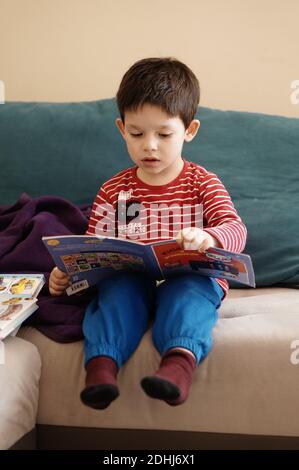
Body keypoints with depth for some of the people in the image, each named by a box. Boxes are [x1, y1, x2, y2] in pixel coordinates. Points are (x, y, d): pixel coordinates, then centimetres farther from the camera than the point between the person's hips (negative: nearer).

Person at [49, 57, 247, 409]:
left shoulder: (202, 183, 4)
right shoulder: (114, 190, 10)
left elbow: (235, 229, -9)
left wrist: (207, 238, -34)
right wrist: (67, 271, -13)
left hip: (189, 278, -1)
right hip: (131, 279, 2)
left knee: (191, 286, -34)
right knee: (117, 283, -31)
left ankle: (180, 360, -53)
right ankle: (102, 363, -42)